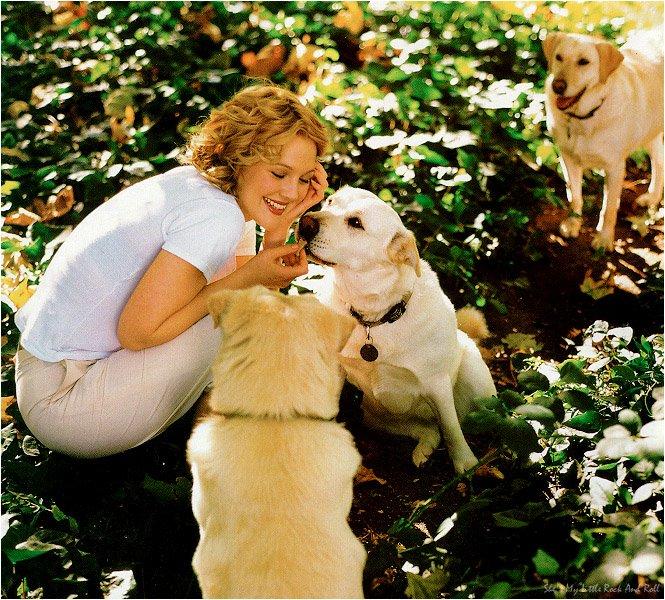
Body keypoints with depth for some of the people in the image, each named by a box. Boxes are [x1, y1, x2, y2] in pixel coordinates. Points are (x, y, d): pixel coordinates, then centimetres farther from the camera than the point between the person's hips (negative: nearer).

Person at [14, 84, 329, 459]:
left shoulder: (200, 184, 2)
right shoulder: (217, 216, -24)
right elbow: (136, 331, -24)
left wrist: (282, 225, -7)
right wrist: (247, 277, -20)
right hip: (61, 403, -9)